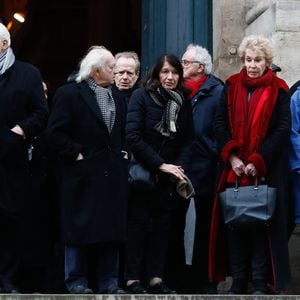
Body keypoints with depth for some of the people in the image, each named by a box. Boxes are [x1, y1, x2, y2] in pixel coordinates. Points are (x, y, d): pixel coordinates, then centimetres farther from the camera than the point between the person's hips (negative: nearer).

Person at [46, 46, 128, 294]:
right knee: (80, 228, 0)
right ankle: (77, 282, 8)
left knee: (113, 230, 6)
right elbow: (56, 133, -11)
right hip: (83, 174, -6)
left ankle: (108, 282, 13)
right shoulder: (69, 94, -5)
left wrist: (123, 152, 11)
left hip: (113, 174, 6)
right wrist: (76, 154, -13)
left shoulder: (116, 96, 15)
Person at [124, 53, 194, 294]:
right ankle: (133, 279, 4)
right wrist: (161, 164, -19)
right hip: (143, 173, -4)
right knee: (139, 224, -1)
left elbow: (188, 140, 5)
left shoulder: (183, 102, 6)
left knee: (163, 225, 5)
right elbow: (133, 137, -16)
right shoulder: (142, 96, -8)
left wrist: (179, 166, -13)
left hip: (169, 176, 4)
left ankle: (156, 278, 9)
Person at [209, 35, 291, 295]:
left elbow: (282, 130, -6)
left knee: (261, 224, -2)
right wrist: (232, 157, -9)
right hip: (234, 169, 3)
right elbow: (220, 124, 5)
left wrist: (257, 161, -13)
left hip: (266, 170, -3)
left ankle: (260, 282, 4)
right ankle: (238, 281, 10)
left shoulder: (278, 90, 0)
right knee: (234, 223, 3)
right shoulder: (231, 87, 9)